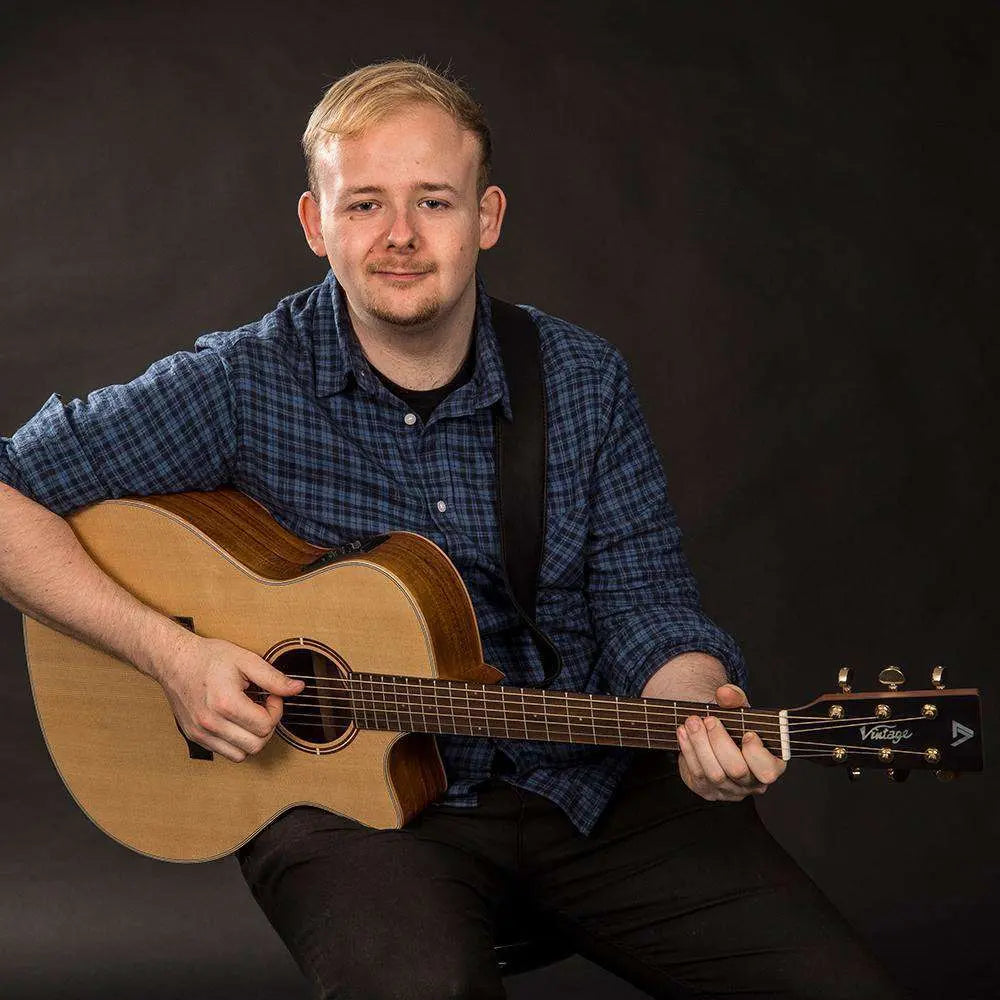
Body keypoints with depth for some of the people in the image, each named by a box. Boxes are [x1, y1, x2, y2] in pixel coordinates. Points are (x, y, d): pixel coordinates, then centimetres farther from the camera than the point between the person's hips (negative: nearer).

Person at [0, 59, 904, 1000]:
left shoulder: (583, 381, 1)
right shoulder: (244, 385, -9)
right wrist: (171, 650, -17)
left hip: (583, 780, 3)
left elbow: (643, 600, 1)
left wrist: (701, 711, -21)